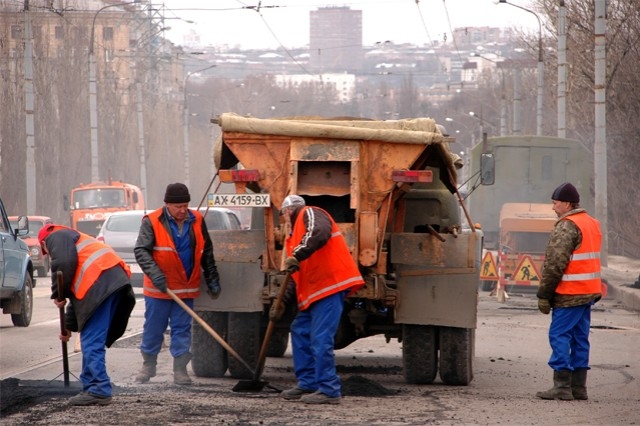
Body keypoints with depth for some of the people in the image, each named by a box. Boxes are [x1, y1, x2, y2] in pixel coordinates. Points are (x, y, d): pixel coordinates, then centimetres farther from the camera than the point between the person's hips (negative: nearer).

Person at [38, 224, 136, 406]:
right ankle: (91, 388, 17)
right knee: (90, 341, 15)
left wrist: (58, 295, 2)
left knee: (92, 342, -10)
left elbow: (64, 263, -10)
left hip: (101, 284, -9)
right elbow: (77, 294, 42)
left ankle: (99, 391, -14)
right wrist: (69, 326, 47)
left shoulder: (56, 237, 13)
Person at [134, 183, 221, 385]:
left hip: (186, 289, 3)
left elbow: (207, 254, 12)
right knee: (153, 328, 6)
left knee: (182, 329, 4)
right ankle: (148, 365, 21)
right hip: (158, 289, -2)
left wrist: (212, 280, 11)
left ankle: (180, 370, 8)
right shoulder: (152, 222, -9)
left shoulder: (197, 222, 4)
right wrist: (154, 273, -27)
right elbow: (141, 251, -13)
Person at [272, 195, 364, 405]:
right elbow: (295, 275, 26)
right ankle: (308, 384, 20)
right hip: (314, 290, 10)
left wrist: (297, 256, -30)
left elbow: (319, 234, -26)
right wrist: (282, 303, 21)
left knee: (320, 339, -12)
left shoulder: (310, 214, -2)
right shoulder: (295, 234, 26)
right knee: (300, 331, 14)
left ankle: (329, 391, -9)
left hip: (331, 284, -10)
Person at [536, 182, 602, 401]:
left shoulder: (567, 227, -14)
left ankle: (562, 387, -10)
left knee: (559, 337, -6)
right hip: (588, 292, 9)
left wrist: (544, 294, -13)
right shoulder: (592, 224, 17)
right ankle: (578, 387, 13)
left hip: (569, 294, -9)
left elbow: (555, 264, -18)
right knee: (580, 339, 12)